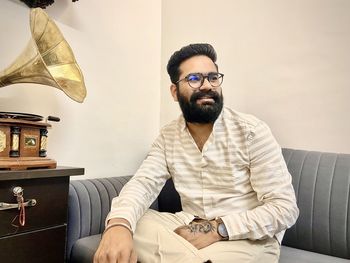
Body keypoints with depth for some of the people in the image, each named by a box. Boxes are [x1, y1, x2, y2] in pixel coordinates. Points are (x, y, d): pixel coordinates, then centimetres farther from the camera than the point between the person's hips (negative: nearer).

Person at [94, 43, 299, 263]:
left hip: (248, 239, -4)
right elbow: (143, 184, -11)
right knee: (127, 224, -17)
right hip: (190, 229, 4)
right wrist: (118, 224, -33)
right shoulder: (168, 137, 2)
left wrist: (218, 229, -25)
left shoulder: (252, 131, -12)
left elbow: (285, 207, -14)